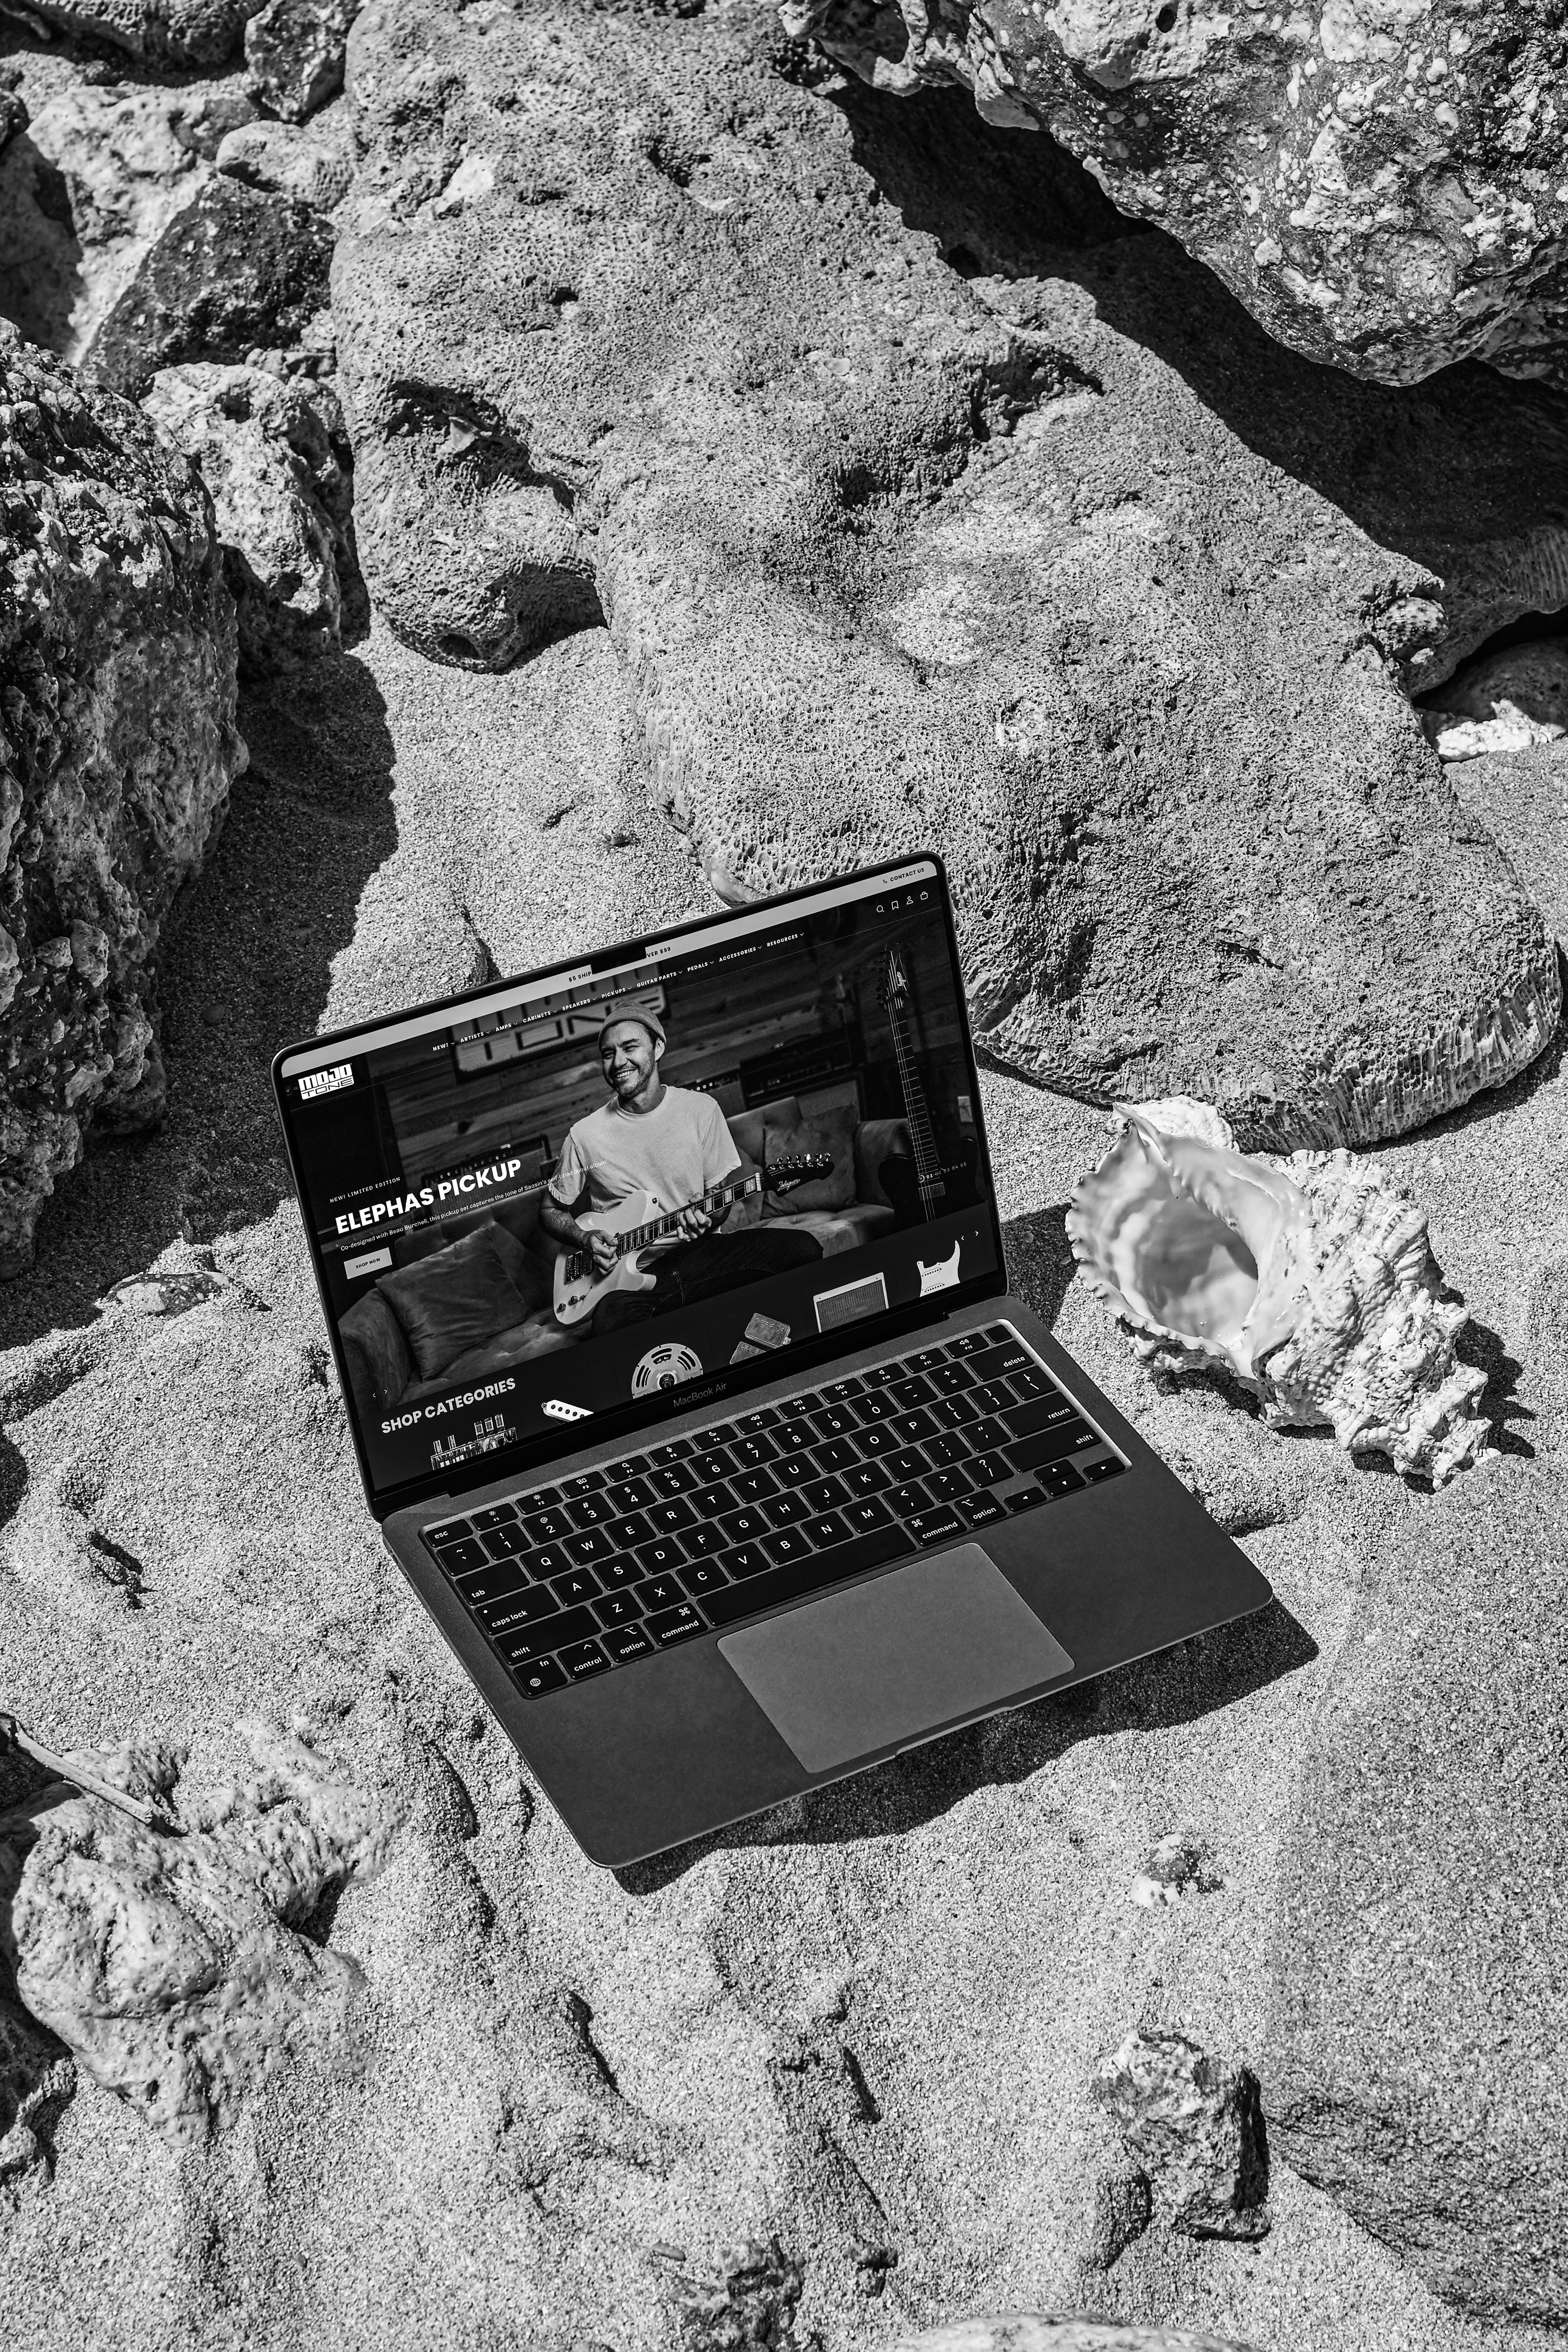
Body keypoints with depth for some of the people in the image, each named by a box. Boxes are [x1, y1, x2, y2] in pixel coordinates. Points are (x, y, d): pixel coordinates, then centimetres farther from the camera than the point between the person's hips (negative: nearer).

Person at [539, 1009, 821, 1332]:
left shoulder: (700, 1109, 5)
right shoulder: (585, 1136, 3)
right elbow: (550, 1210, 16)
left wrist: (708, 1218, -13)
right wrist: (588, 1240, -3)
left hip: (701, 1250, 3)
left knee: (803, 1249, -23)